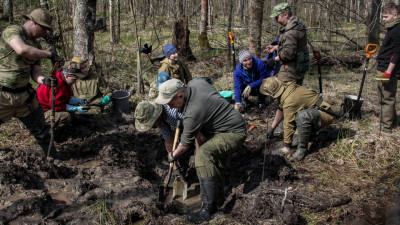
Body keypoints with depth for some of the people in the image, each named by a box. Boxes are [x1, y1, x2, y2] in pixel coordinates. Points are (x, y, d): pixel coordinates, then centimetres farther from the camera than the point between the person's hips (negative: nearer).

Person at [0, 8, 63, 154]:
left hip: (24, 94, 7)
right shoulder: (12, 31, -12)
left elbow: (35, 72, 4)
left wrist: (43, 80, -18)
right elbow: (22, 50, -33)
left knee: (41, 129, 12)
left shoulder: (36, 45, 9)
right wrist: (49, 55, -24)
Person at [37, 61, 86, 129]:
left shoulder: (64, 81, 5)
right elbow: (57, 105, -26)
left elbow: (67, 99, 15)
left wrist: (79, 101, -2)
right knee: (66, 116, -31)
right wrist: (76, 108, -25)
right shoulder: (57, 83, -27)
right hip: (43, 111, -11)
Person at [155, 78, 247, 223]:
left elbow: (186, 143, -14)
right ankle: (218, 189, 44)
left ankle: (209, 207, -21)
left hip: (234, 133, -11)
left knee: (203, 154, -27)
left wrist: (173, 156, 5)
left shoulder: (193, 113, -29)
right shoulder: (195, 83, -6)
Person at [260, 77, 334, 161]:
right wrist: (273, 127, 24)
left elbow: (288, 125, -22)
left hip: (325, 115, -10)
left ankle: (302, 149, -21)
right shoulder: (289, 87, 0)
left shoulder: (289, 101, -29)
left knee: (302, 115, -37)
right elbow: (281, 109, 16)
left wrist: (286, 148, -13)